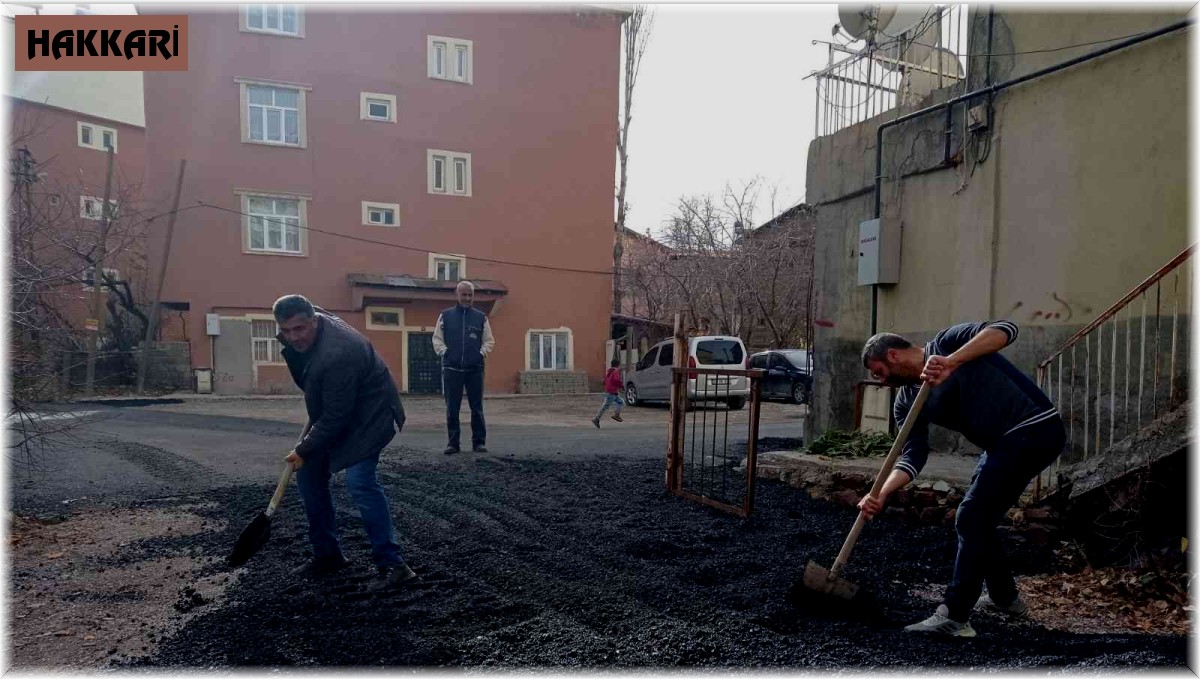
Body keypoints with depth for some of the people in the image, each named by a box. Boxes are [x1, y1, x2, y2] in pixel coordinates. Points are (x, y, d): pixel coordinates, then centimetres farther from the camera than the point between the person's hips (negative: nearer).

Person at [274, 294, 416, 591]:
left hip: (368, 414, -10)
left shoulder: (336, 354, -35)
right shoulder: (297, 336, -5)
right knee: (309, 475, 7)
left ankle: (393, 565, -18)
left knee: (359, 481, -23)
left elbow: (336, 416, -29)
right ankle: (327, 554, 20)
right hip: (333, 412, 10)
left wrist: (304, 450, -16)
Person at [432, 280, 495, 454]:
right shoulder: (445, 316, 8)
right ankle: (453, 442, 12)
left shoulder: (481, 317, 8)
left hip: (475, 369, 0)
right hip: (451, 368, 0)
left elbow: (489, 340, 12)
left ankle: (479, 442, 11)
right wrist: (444, 351, -4)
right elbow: (437, 339, 10)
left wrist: (482, 352, -4)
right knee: (452, 408, 3)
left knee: (477, 407, 3)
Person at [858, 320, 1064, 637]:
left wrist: (952, 361, -36)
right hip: (1003, 444, 9)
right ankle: (1005, 597, 40)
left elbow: (1004, 329, -24)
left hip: (1035, 430, -9)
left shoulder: (946, 342, -10)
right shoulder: (907, 401, 8)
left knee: (971, 519, -11)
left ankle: (954, 617, -5)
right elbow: (912, 456, -2)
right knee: (978, 521, 17)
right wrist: (882, 493, -18)